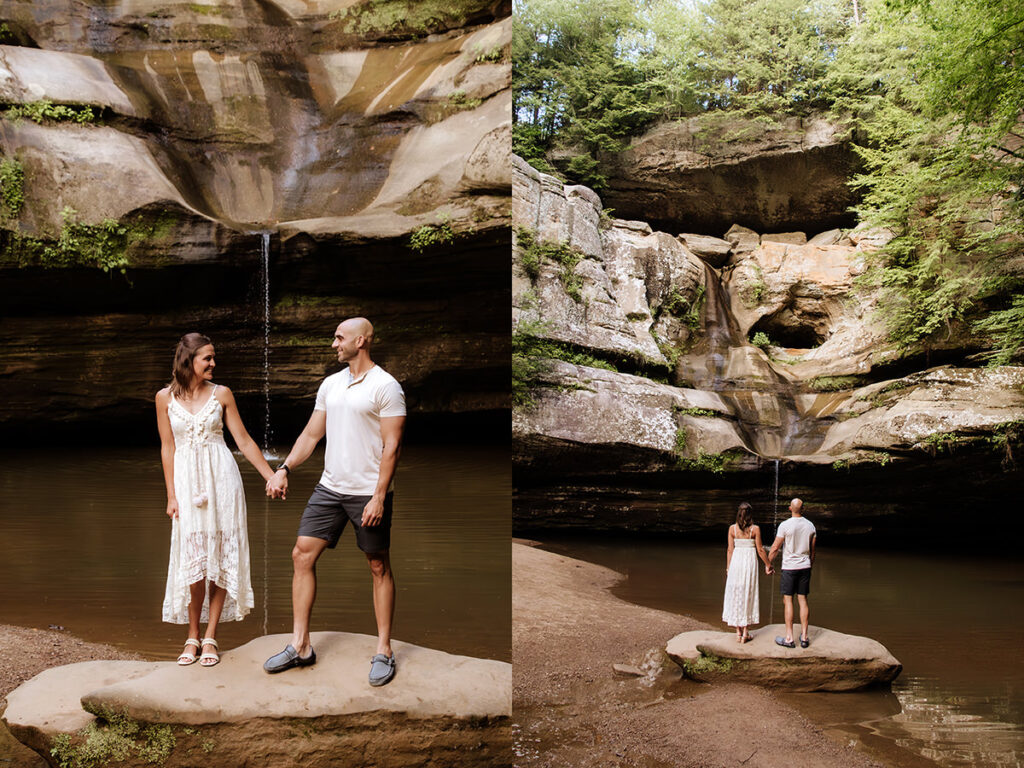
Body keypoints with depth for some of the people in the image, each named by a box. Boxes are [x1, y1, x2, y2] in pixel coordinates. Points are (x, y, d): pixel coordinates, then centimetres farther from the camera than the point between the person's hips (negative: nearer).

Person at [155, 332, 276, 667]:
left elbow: (244, 441, 6)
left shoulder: (221, 394, 3)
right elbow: (167, 448, 6)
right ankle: (192, 637, 11)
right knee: (193, 561, -4)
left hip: (221, 479, 1)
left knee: (221, 558, 0)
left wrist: (272, 477, 3)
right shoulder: (165, 398, 3)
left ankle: (210, 637, 10)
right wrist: (171, 495, 3)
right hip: (187, 482, -1)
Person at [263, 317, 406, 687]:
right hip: (329, 487, 7)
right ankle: (300, 646, 10)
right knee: (302, 555, 1)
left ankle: (384, 651, 14)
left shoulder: (385, 386, -10)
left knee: (379, 567, 4)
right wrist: (284, 469, 3)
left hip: (368, 493, -6)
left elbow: (391, 447, -14)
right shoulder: (331, 384, 11)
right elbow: (311, 434, 15)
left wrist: (379, 497, -19)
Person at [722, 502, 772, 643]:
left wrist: (728, 568, 8)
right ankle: (745, 633, 8)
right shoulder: (755, 529, -5)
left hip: (736, 562, 1)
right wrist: (767, 565, 10)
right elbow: (760, 550, -3)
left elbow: (730, 549, 0)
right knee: (748, 596, 7)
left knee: (735, 595, 8)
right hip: (750, 562, -1)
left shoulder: (732, 528, -2)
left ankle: (738, 633, 10)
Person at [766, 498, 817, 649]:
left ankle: (789, 638, 0)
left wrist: (768, 563, 4)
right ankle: (804, 637, 11)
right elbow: (812, 550, 11)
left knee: (788, 600, 0)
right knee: (803, 600, 9)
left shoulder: (785, 525, -12)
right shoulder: (810, 526, 3)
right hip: (805, 566, 4)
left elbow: (775, 547, -9)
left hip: (789, 567, -4)